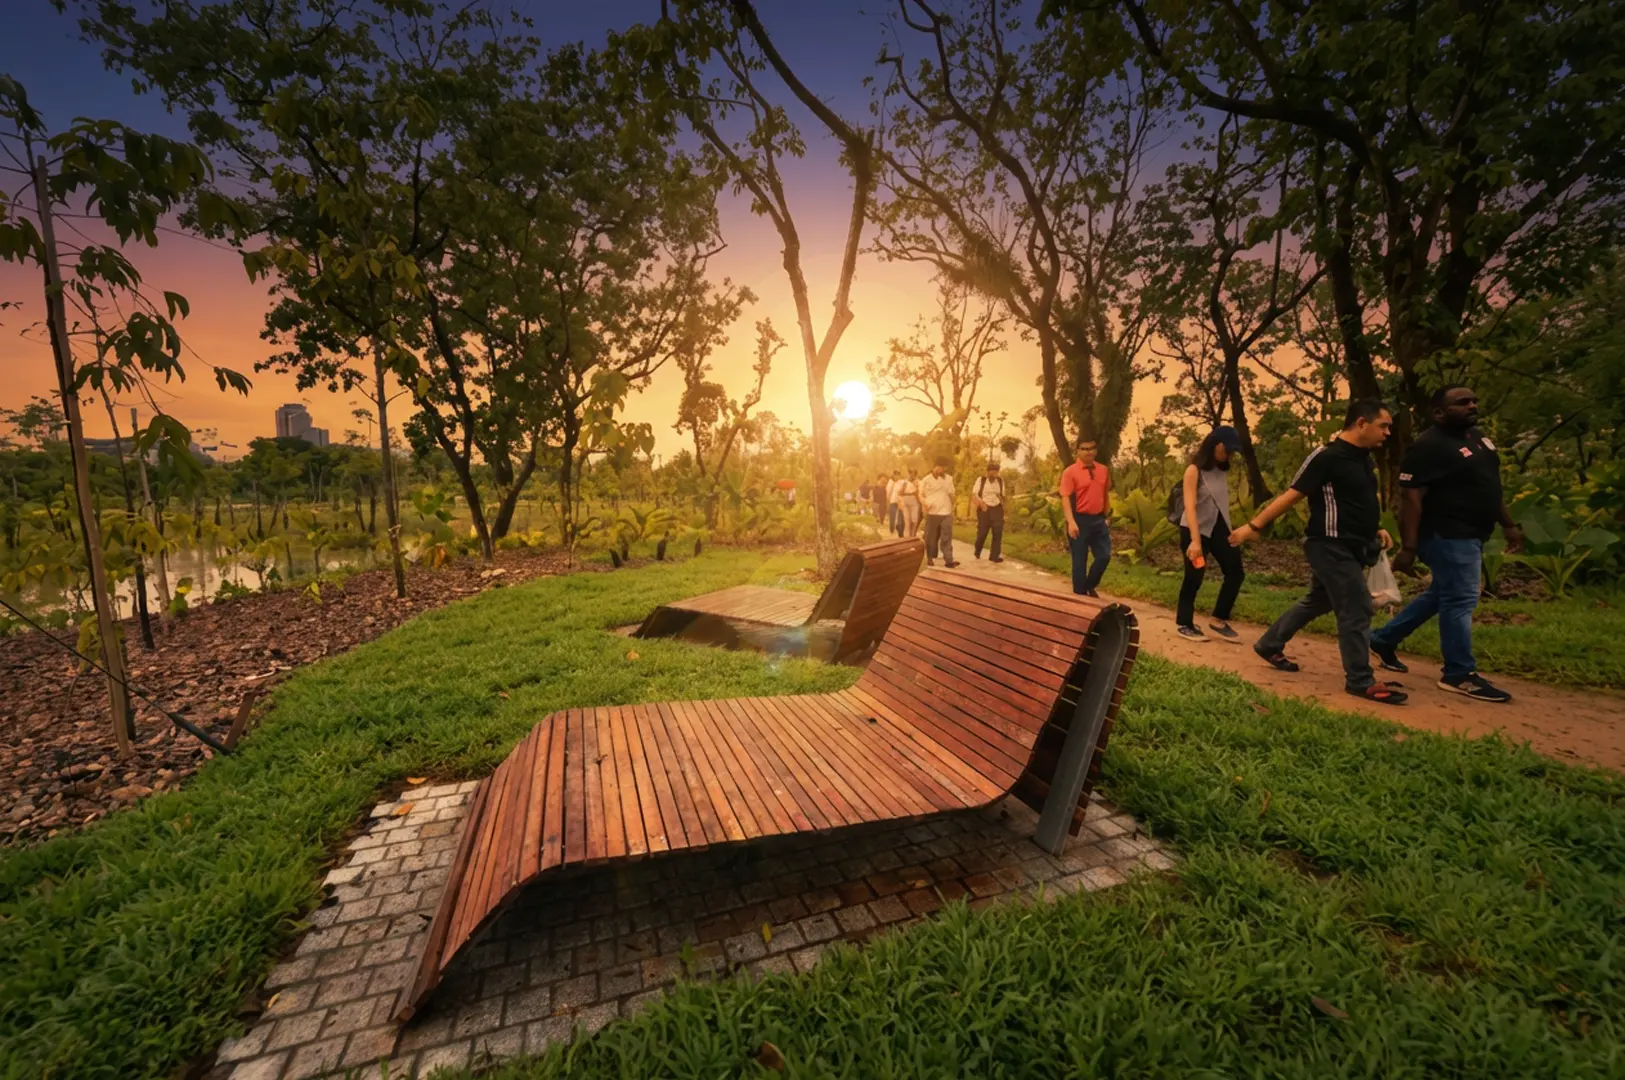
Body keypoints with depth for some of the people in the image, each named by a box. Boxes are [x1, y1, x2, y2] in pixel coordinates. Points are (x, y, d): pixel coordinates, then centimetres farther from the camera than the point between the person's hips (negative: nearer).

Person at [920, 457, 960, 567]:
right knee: (931, 537, 6)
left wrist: (952, 507, 15)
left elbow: (951, 494, 16)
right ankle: (930, 558, 19)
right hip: (931, 513, -1)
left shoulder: (948, 478, 7)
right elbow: (921, 495, 4)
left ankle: (948, 560, -5)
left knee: (946, 538, -3)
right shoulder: (926, 480, 0)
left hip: (946, 513, 1)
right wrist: (925, 504, -14)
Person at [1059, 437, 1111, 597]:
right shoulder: (1070, 472, -9)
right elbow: (1065, 498, -15)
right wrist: (1071, 522, -24)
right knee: (1080, 561, 3)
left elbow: (1106, 494, 18)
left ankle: (1090, 586, 29)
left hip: (1098, 519, 5)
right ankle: (1080, 594, 16)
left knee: (1104, 556, 5)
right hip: (1080, 520, -5)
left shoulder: (1103, 470, 8)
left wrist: (1106, 517, 19)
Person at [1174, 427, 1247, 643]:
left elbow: (1224, 500, 9)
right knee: (1194, 578, -1)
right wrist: (1195, 540, -26)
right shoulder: (1194, 470, -13)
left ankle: (1219, 620, 17)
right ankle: (1185, 625, 14)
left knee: (1236, 572, 3)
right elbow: (1189, 506, -20)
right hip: (1195, 529, -7)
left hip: (1219, 527, 7)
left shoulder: (1223, 470, 7)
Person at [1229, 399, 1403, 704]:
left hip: (1351, 548, 10)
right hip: (1331, 547, -10)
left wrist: (1374, 529, 12)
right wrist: (1254, 526, -16)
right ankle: (1360, 681, 5)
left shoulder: (1363, 459, 13)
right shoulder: (1327, 457, -15)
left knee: (1317, 602, 17)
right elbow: (1291, 495, -16)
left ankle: (1269, 645, 30)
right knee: (1356, 610, -5)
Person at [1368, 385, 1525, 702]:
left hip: (1468, 536, 10)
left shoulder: (1477, 437, 13)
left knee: (1441, 596, 17)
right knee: (1459, 601, -5)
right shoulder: (1429, 447, -17)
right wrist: (1408, 548, -25)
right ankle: (1460, 675, 5)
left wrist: (1508, 524, 20)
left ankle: (1385, 639, 27)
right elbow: (1410, 498, -22)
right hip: (1448, 536, -10)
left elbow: (1490, 485, 22)